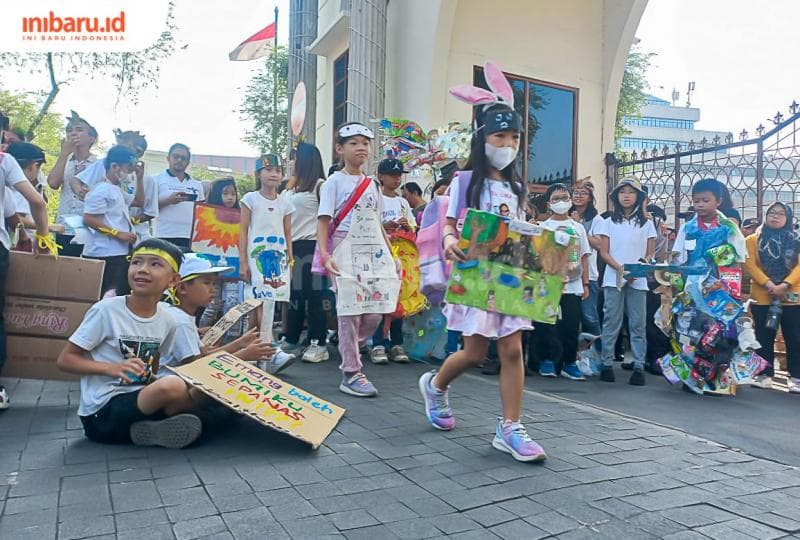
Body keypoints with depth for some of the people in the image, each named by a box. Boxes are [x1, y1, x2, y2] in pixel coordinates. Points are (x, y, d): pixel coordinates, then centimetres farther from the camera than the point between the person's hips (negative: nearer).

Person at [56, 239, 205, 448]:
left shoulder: (167, 320, 4)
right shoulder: (106, 310, -12)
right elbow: (65, 360, -8)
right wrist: (112, 368, -21)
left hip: (140, 401, 7)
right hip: (101, 412, -6)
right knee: (173, 386, -31)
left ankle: (147, 428, -5)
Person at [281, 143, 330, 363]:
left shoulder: (319, 185, -3)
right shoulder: (290, 187, 17)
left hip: (309, 245, -7)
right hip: (291, 245, 7)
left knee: (311, 294, -6)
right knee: (293, 294, 11)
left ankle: (318, 344, -1)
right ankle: (291, 341, 19)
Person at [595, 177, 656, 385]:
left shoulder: (646, 224, 10)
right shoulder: (609, 222, 8)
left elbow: (650, 253, 7)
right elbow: (604, 252, 3)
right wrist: (620, 268, -13)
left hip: (638, 280, 1)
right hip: (613, 279, -1)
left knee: (638, 324, 1)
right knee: (611, 322, 0)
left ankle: (639, 366, 4)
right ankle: (607, 364, 6)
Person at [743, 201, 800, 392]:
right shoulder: (753, 240, 6)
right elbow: (750, 264, -5)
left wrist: (784, 285, -18)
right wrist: (769, 285, -17)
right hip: (762, 298, 0)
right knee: (764, 338, 5)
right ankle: (764, 375, 13)